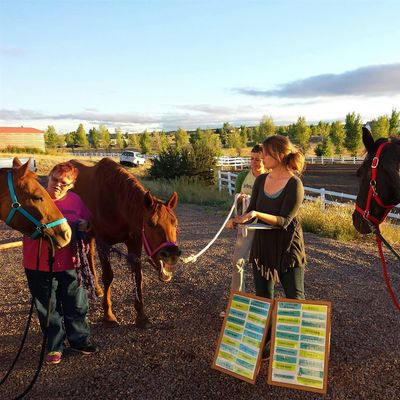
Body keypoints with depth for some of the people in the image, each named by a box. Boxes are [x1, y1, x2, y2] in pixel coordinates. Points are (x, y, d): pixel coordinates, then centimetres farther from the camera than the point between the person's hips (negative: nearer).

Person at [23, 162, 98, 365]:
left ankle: (79, 339, 35)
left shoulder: (76, 200, -1)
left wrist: (84, 226, -13)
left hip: (68, 264, 2)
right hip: (38, 265, -1)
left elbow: (89, 223, 10)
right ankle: (54, 346, 31)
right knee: (48, 309, 12)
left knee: (76, 305, 14)